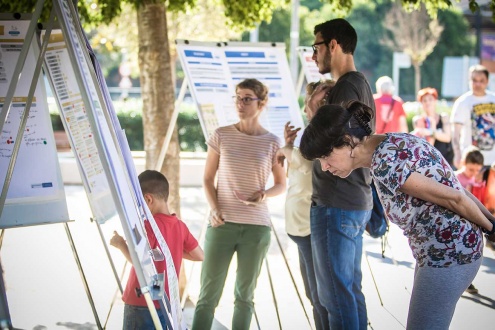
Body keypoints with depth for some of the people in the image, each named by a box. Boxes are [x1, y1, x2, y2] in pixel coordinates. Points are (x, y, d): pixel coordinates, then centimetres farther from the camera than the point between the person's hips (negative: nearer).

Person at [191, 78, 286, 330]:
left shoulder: (272, 143, 1)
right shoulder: (221, 136, 1)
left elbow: (281, 184, 11)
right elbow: (208, 179, 6)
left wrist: (265, 194, -11)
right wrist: (214, 209, -11)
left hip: (257, 226, 1)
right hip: (222, 224, 0)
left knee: (245, 294, 9)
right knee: (208, 294, -1)